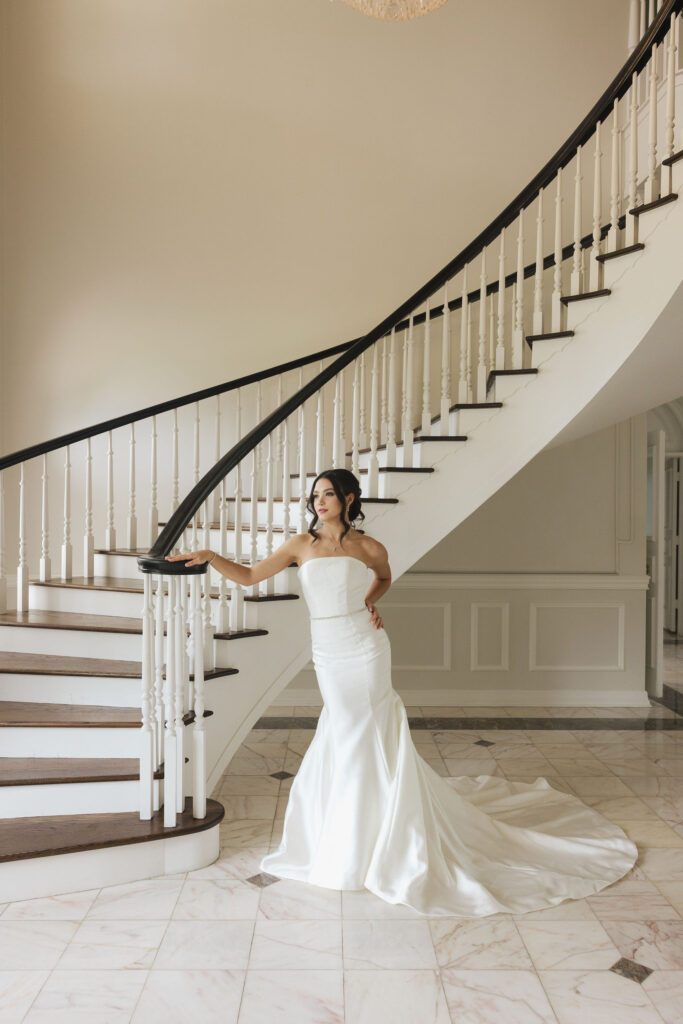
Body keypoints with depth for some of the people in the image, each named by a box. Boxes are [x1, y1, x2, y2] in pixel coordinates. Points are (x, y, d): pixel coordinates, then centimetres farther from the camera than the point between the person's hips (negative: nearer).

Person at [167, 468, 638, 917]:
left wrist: (368, 603, 1)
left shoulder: (369, 548, -3)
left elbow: (385, 577, 18)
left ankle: (369, 851, 20)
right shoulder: (302, 546, 2)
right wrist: (210, 557, -7)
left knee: (364, 743, 3)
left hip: (364, 651, -3)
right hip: (328, 658, 3)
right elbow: (249, 576, 3)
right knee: (341, 744, 12)